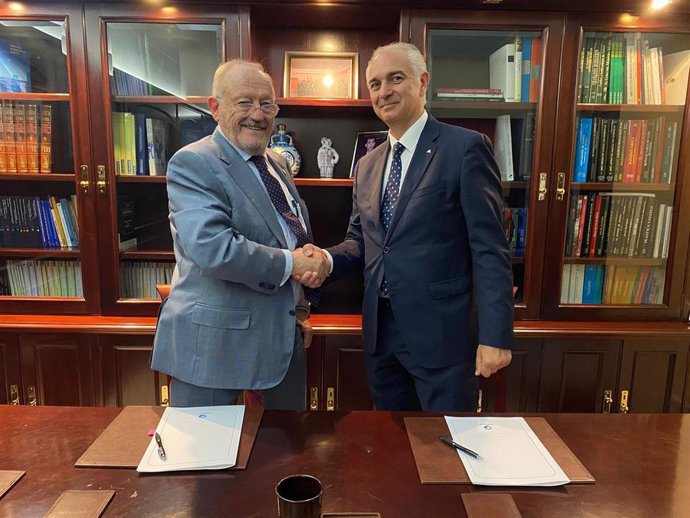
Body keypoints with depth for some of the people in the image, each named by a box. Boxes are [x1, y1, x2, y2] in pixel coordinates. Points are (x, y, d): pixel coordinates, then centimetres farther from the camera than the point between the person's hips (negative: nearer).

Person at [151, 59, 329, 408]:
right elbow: (212, 247, -28)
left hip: (285, 336, 8)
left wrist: (301, 300, 7)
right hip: (215, 340, -7)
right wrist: (289, 263, -18)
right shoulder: (192, 164, -13)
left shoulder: (278, 164, 12)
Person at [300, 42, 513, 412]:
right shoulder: (367, 164, 12)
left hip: (441, 330, -6)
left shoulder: (465, 148, -9)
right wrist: (326, 259, -5)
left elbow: (489, 249, -12)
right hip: (380, 330, 6)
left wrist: (495, 335, -16)